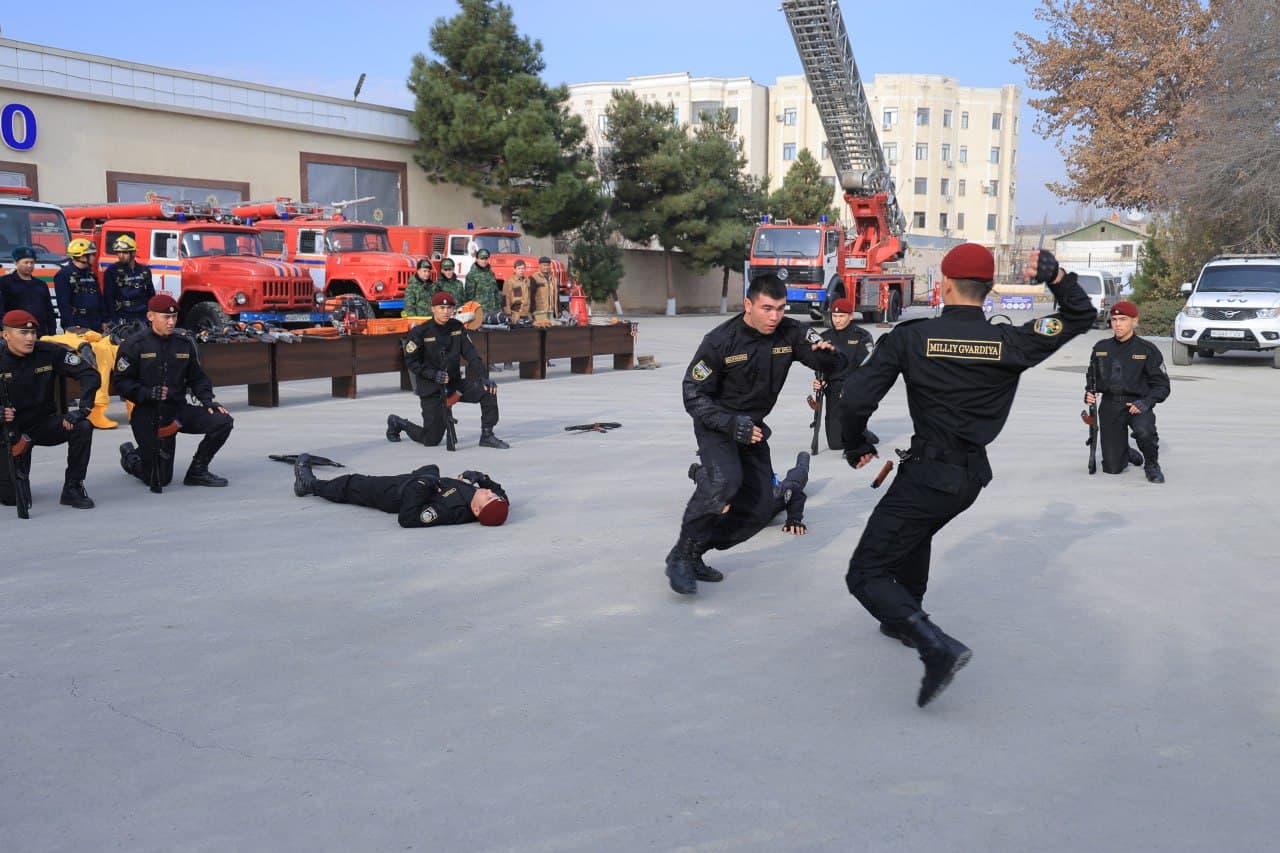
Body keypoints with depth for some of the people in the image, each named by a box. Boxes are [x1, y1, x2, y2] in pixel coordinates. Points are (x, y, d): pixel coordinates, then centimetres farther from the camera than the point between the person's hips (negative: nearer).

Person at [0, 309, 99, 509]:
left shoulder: (49, 352, -12)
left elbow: (89, 374, -14)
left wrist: (82, 409, -28)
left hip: (44, 423, 1)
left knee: (82, 427, -30)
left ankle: (72, 489, -15)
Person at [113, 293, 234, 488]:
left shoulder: (185, 343, 6)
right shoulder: (134, 346, -7)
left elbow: (197, 378, 11)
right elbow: (121, 381, -8)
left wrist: (208, 401, -4)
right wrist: (148, 393, -22)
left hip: (178, 409, 5)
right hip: (147, 415, -4)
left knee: (223, 421, -17)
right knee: (159, 480, -3)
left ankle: (197, 471, 2)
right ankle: (131, 457, 33)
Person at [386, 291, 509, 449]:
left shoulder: (457, 327, 1)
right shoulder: (420, 332, -12)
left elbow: (471, 354, -2)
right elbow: (411, 362, -9)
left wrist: (484, 377, -14)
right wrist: (434, 374, -22)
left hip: (454, 384, 5)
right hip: (430, 389, -4)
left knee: (488, 390, -18)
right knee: (432, 440, -1)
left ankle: (487, 436, -6)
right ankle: (398, 423, 28)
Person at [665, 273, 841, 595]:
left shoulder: (789, 333, -11)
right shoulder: (720, 341, -22)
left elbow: (829, 364, -12)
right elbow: (694, 396, -19)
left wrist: (827, 352, -36)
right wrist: (731, 424, -32)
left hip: (752, 426, 6)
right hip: (716, 421, -6)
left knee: (759, 509, 3)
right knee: (724, 480, -33)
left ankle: (696, 553, 19)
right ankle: (681, 556, -19)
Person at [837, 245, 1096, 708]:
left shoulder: (910, 337, -13)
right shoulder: (1010, 343, -4)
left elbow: (856, 399, -17)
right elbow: (1081, 316, 9)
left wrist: (855, 445, 2)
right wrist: (1057, 278, -8)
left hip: (927, 474, -6)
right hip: (972, 476, 6)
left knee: (866, 575, -2)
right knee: (915, 532, 35)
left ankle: (938, 647, -20)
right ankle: (905, 619, 50)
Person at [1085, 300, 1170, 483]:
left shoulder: (1147, 350, -4)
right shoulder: (1101, 348, 7)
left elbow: (1162, 385, -3)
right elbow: (1092, 377, 19)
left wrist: (1145, 403, -20)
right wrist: (1089, 393, -3)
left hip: (1137, 404, -3)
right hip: (1109, 406, 3)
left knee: (1144, 430, -39)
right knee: (1112, 468, -1)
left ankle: (1152, 465, -7)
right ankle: (1128, 453, 38)